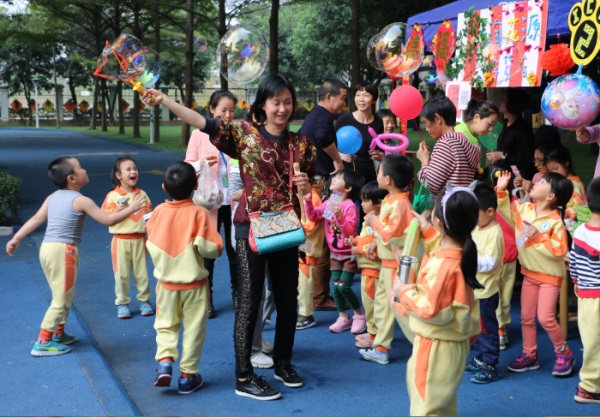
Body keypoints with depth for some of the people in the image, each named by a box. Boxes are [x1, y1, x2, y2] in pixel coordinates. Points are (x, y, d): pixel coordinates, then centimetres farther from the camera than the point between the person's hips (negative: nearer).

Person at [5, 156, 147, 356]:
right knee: (62, 299, 0)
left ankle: (59, 334, 32)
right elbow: (108, 220, -8)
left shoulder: (53, 197, 11)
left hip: (47, 248, 8)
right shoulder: (81, 201, -10)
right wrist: (131, 208, 1)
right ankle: (42, 343, 1)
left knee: (63, 295, 22)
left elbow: (35, 219, 9)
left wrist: (16, 238, 14)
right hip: (63, 251, -8)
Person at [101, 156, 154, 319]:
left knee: (142, 271, 8)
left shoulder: (142, 194, 6)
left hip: (139, 239, 3)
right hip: (121, 240, -2)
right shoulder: (113, 196, -5)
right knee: (121, 273, 3)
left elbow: (149, 214, 12)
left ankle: (144, 300, 20)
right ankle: (122, 303, 14)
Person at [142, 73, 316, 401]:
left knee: (288, 298, 12)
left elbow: (310, 187, 14)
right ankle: (244, 378, 9)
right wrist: (164, 100, -19)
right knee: (249, 300, 0)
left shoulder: (301, 144, 5)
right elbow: (204, 123, -12)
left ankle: (283, 362, 32)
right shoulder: (244, 133, -4)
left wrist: (306, 189, -10)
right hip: (251, 226, -4)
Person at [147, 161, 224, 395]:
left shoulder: (158, 212, -5)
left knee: (166, 324, 20)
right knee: (194, 329, 10)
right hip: (194, 283, -3)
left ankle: (164, 361, 0)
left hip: (166, 281, 3)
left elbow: (151, 245, 2)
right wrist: (215, 250, 0)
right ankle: (188, 376, 16)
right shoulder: (198, 213, -15)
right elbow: (210, 247, -20)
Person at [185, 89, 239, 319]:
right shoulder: (199, 134, 1)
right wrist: (201, 164, -21)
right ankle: (206, 299, 17)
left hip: (234, 202, 2)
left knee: (235, 249, 8)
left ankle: (238, 294, 23)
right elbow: (188, 167, -1)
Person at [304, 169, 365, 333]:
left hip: (349, 253, -7)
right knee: (335, 287, 6)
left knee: (344, 287, -8)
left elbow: (350, 231, -28)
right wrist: (308, 201, -13)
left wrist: (339, 216, -41)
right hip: (335, 252, 7)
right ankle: (343, 318, 20)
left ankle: (359, 314, 14)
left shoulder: (350, 207, -21)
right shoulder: (329, 202, 1)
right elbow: (313, 216, 0)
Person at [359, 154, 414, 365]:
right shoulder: (390, 200, 8)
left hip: (397, 263, -11)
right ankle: (381, 347, 26)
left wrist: (374, 222, -17)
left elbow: (393, 234, -29)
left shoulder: (399, 204, -24)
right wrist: (376, 242, 9)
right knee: (382, 301, 16)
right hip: (387, 261, 11)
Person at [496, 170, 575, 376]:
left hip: (549, 276, -7)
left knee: (545, 318, -9)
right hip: (529, 273, 7)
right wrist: (501, 191, -4)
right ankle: (529, 355, 25)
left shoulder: (555, 221, -23)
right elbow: (507, 212, 9)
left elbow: (559, 250, -27)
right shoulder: (524, 209, -5)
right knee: (526, 317, 11)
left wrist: (537, 237, -30)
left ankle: (564, 354, 13)